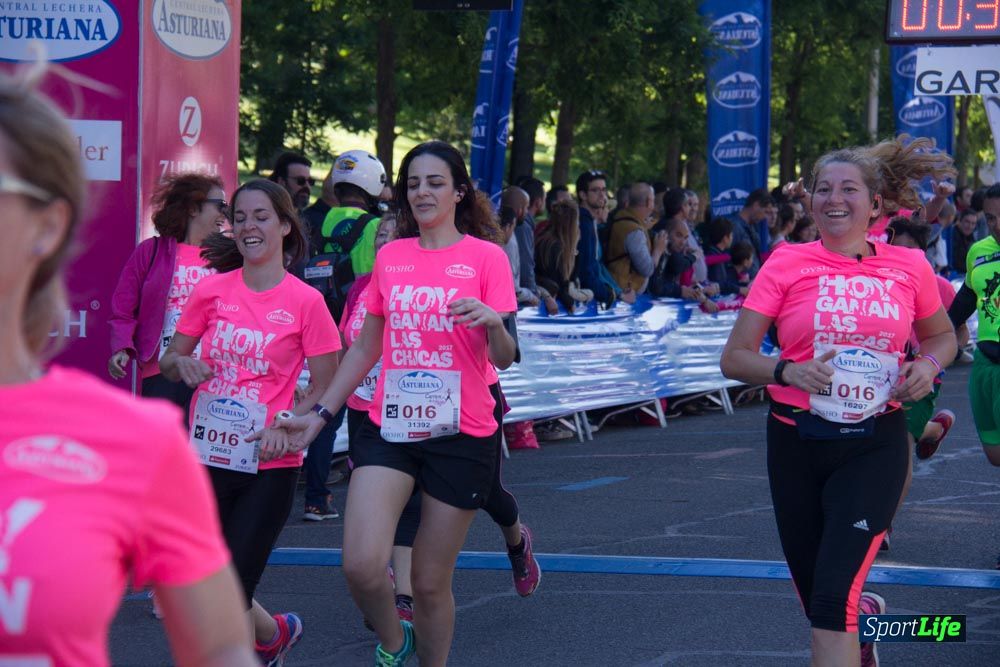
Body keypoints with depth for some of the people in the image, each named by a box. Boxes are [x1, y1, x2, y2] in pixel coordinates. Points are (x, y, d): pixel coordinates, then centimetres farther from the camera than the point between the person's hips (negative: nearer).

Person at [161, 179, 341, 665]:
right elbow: (169, 361, 12)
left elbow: (324, 387, -3)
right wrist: (182, 364, -11)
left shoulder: (306, 302, -6)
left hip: (270, 466, -4)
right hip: (207, 457, 4)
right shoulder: (212, 290, 3)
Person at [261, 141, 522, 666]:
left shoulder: (486, 256, -3)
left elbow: (504, 358, -7)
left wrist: (493, 323, -28)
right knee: (361, 565, -15)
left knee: (430, 582, 3)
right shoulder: (390, 256, 9)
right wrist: (319, 414, 14)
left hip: (460, 435, -3)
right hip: (389, 427, 3)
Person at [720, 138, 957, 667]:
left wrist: (929, 365, -4)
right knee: (816, 599, 13)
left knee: (834, 595, -17)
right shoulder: (787, 263, -3)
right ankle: (866, 617, 48)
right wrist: (787, 372, -22)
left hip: (874, 445, -1)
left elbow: (941, 335, 19)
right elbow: (734, 358, -2)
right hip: (797, 444, 2)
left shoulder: (909, 267, 0)